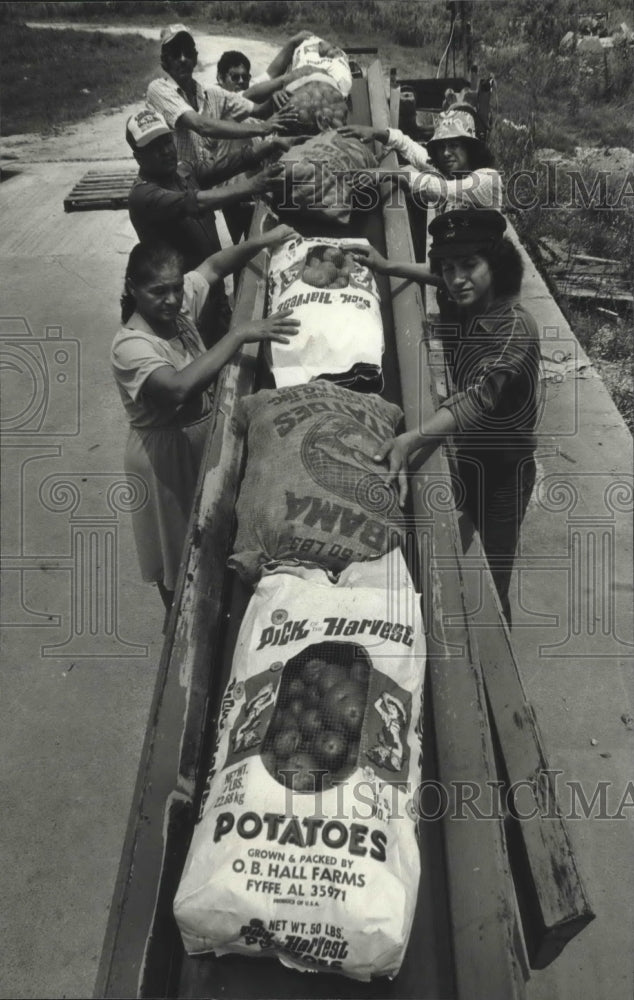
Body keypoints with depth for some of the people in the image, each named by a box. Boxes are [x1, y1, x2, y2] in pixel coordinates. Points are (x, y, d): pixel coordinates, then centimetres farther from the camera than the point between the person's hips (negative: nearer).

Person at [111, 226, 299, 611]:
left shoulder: (179, 302, -10)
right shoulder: (131, 347, -31)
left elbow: (212, 268, 8)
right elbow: (179, 387, -50)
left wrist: (262, 241, -6)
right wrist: (240, 334, -48)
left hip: (203, 434, 7)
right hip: (166, 450, -7)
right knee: (177, 550, 15)